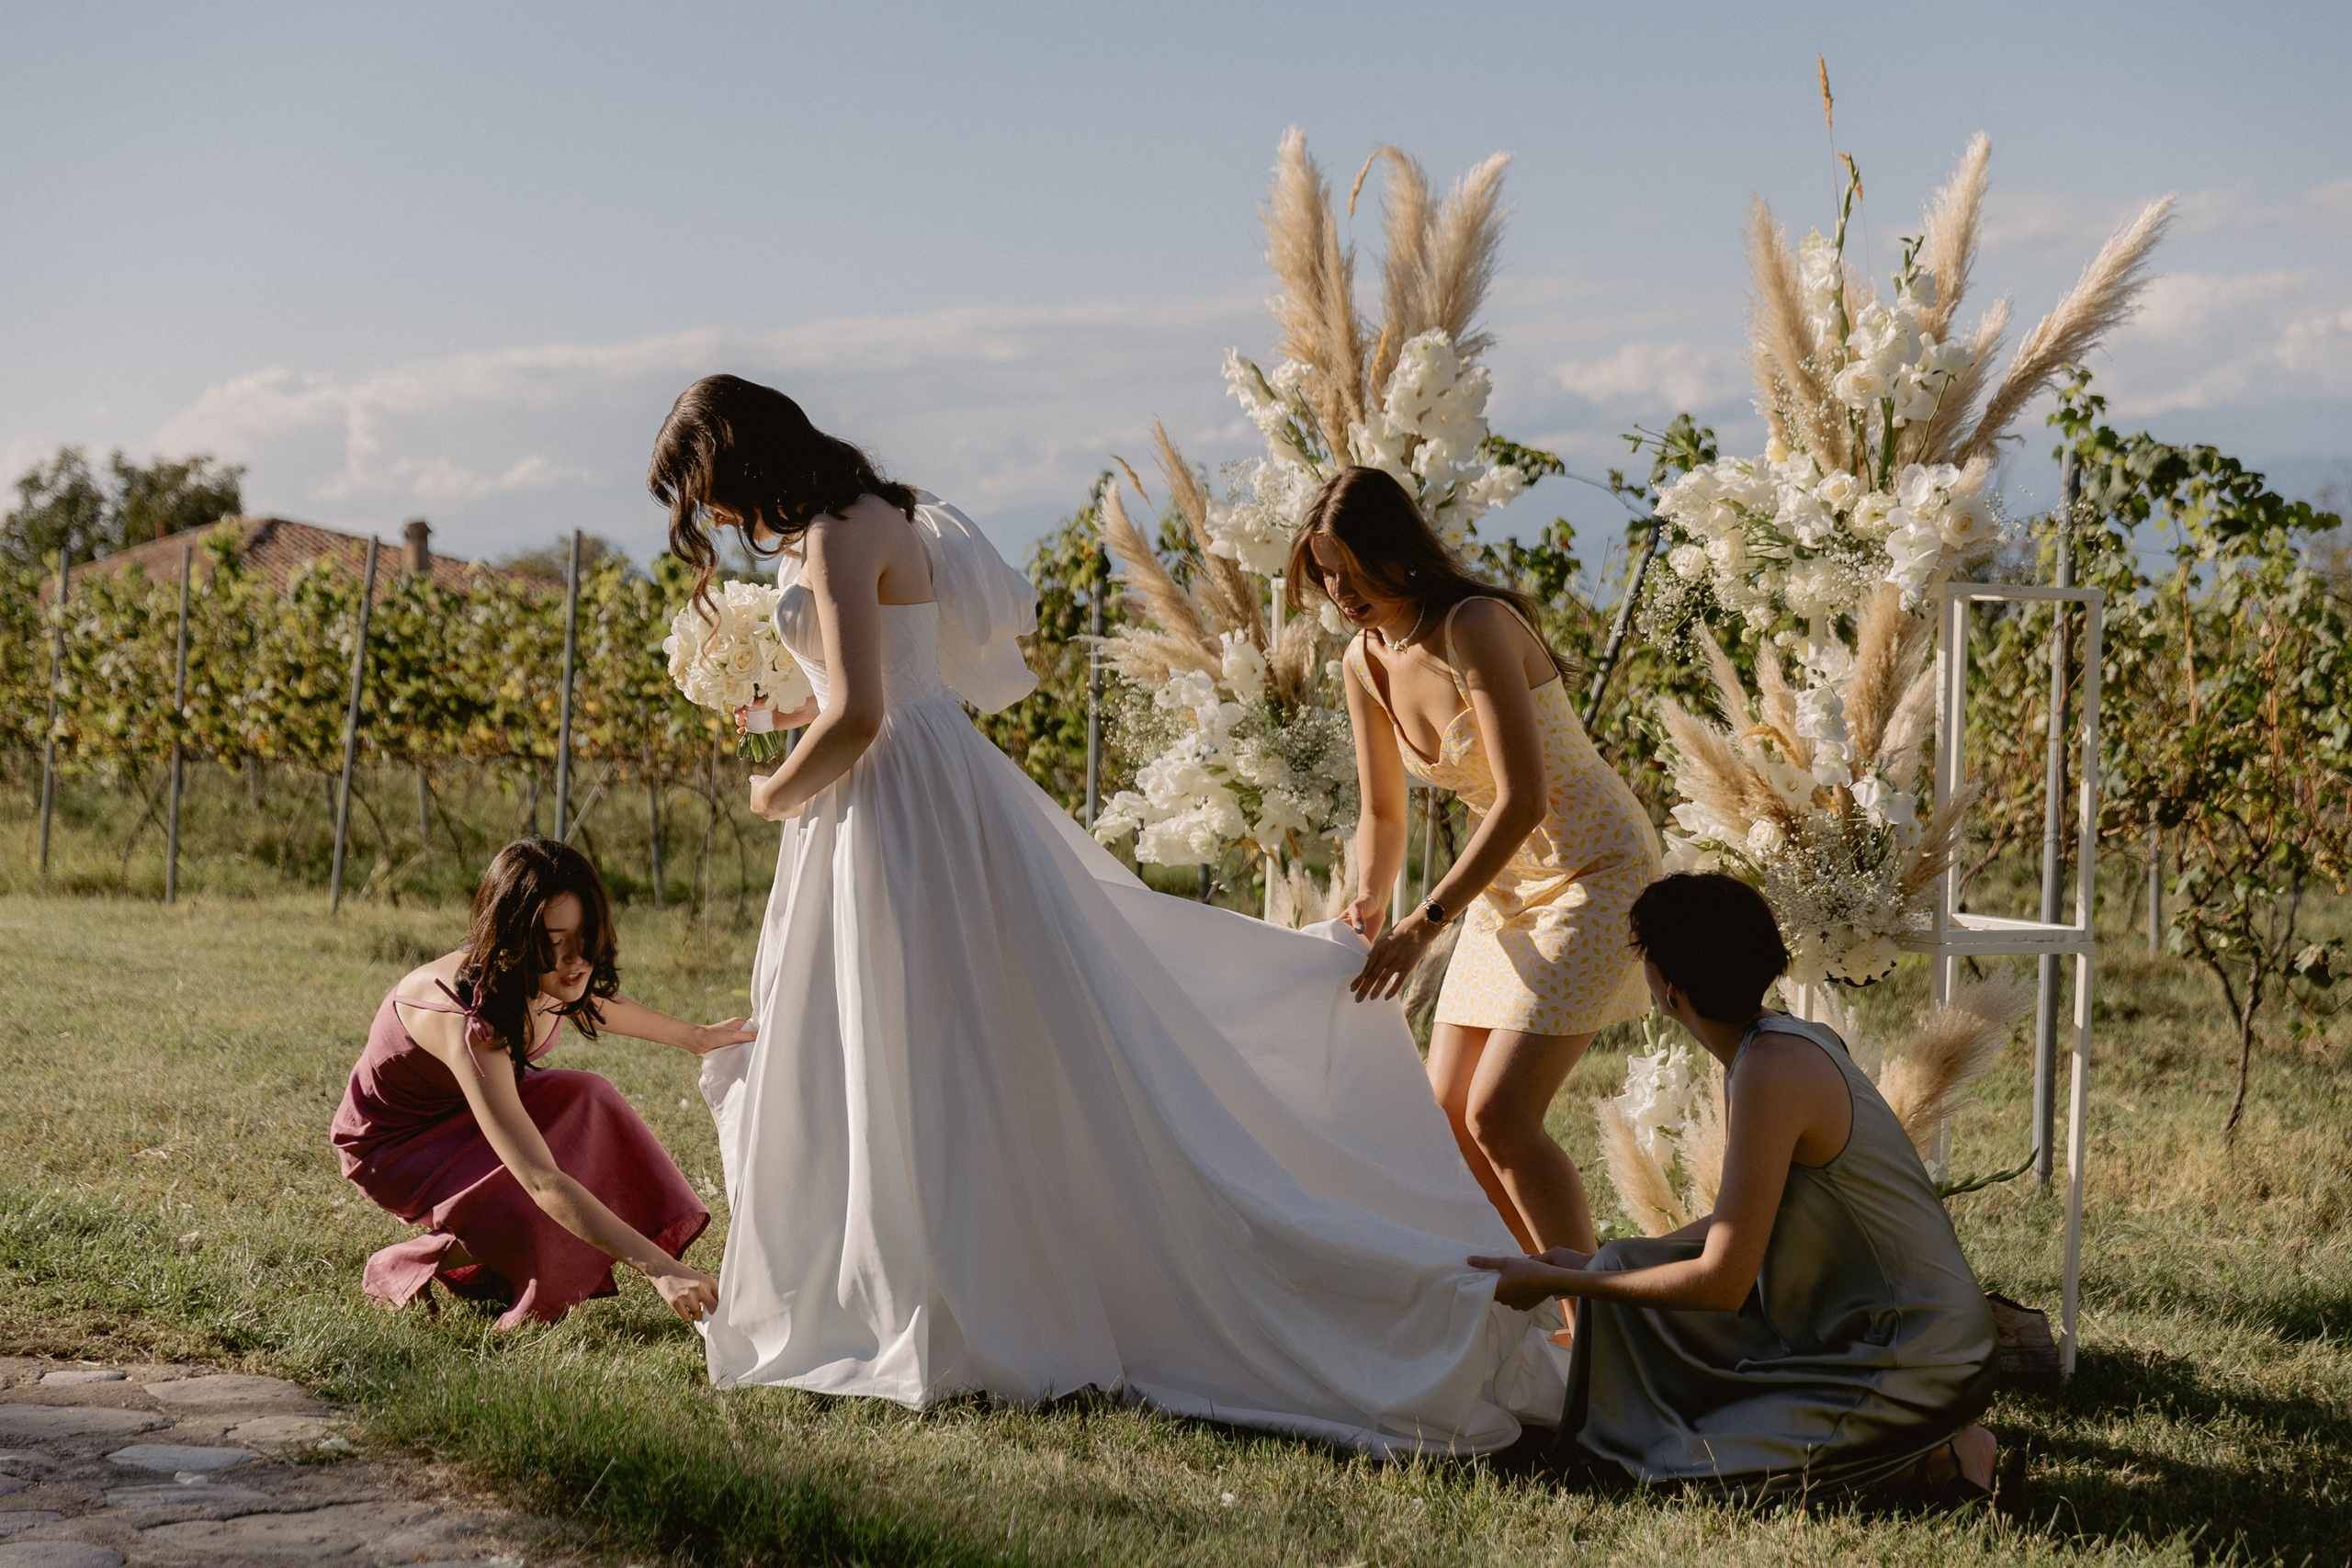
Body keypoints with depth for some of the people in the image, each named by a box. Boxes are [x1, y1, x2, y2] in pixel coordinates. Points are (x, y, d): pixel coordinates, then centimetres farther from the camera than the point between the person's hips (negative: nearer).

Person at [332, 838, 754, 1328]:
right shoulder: (469, 1025, -41)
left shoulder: (544, 981, -17)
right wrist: (659, 1269, -52)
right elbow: (542, 1183, -47)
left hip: (465, 1113, 8)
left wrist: (694, 1036, 21)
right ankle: (402, 1268, -1)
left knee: (588, 1103, -13)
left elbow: (589, 1004, 13)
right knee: (541, 1228, -28)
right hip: (393, 1147, -8)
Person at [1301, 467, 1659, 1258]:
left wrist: (1427, 921, -31)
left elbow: (1522, 798, -29)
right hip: (1510, 881, 8)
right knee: (1448, 1111, 5)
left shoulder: (1476, 627, -24)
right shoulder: (1366, 661, 0)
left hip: (1596, 871, -8)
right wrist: (1369, 903, -8)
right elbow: (1383, 812, 10)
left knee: (1499, 1112, -16)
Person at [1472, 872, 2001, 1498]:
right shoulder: (1789, 1039, 6)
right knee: (1625, 1269, 8)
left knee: (1689, 1465, -16)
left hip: (1920, 1363, -9)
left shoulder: (1772, 1069, -24)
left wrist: (1555, 1282, -12)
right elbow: (1741, 1223, 19)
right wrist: (1593, 1265, 20)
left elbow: (1721, 1281, -22)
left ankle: (1934, 1459, -4)